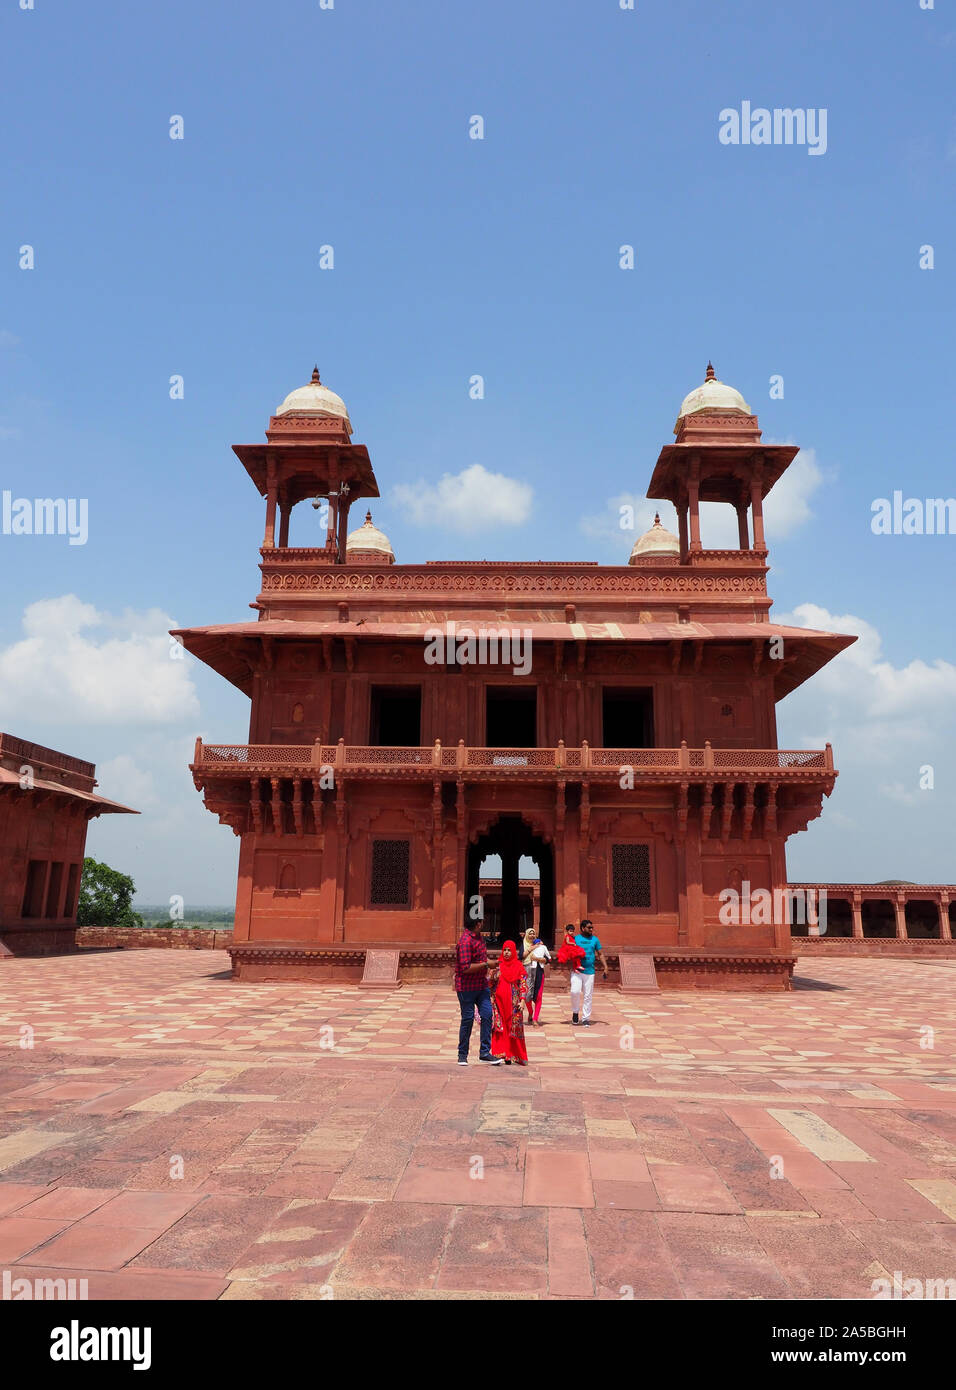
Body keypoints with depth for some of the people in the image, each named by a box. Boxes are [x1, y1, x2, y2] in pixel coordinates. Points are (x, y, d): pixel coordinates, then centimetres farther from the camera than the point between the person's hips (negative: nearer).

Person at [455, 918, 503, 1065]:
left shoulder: (478, 936, 9)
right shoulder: (465, 941, -21)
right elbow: (466, 968, -26)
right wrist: (486, 964, -21)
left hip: (481, 985, 8)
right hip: (467, 987, -8)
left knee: (487, 1015, 3)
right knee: (468, 1019, 1)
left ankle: (484, 1053, 11)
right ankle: (462, 1055, 16)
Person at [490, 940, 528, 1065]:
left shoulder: (518, 966, 0)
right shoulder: (498, 965, 7)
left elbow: (523, 984, -2)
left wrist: (522, 1001, -9)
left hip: (513, 1003, -2)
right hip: (499, 1001, 2)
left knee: (514, 1029, 1)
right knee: (500, 1028, -2)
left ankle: (516, 1055, 9)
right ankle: (500, 1054, 2)